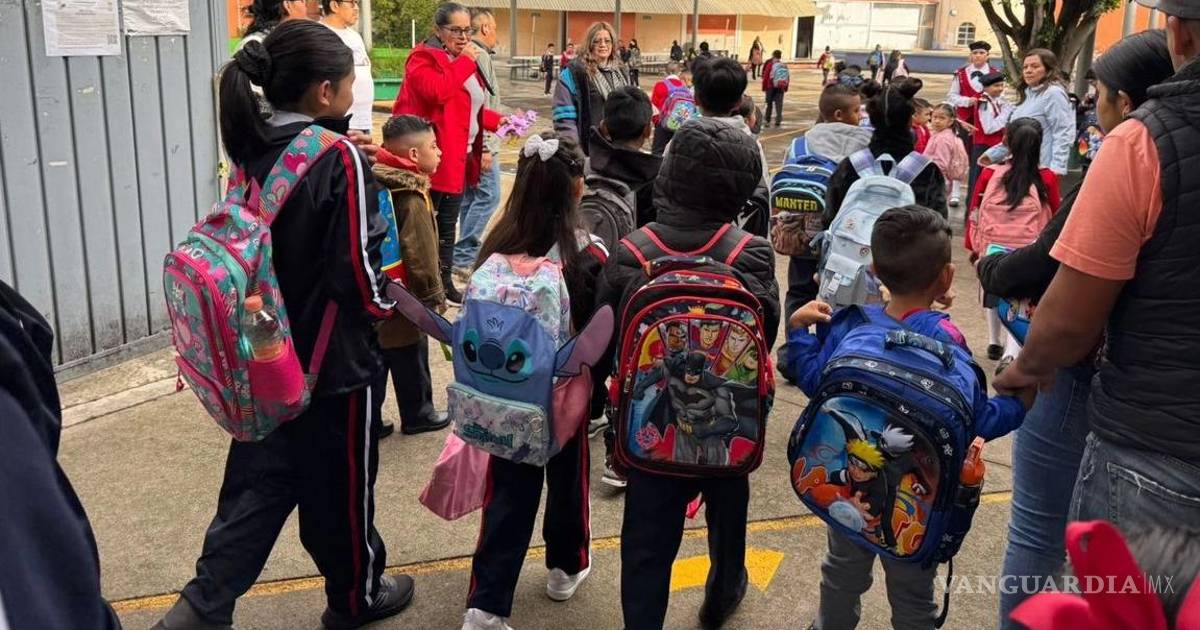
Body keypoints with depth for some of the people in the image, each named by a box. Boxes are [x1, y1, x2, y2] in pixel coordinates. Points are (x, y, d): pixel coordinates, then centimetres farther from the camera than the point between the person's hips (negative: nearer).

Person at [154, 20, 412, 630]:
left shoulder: (253, 152, 1)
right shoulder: (340, 158, -19)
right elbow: (356, 267, -20)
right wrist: (384, 306, -2)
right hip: (335, 358, -6)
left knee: (259, 480, 18)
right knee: (341, 486, 13)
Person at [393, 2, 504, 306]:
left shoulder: (466, 61, 17)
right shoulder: (424, 57, -8)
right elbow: (436, 91, -27)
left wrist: (500, 121, 9)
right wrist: (465, 62, -18)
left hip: (459, 157, 8)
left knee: (448, 223, 15)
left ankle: (445, 281, 23)